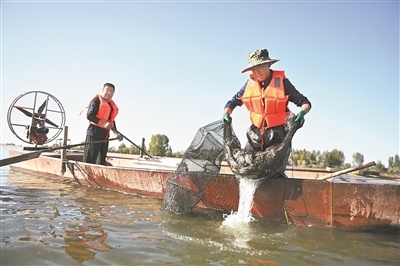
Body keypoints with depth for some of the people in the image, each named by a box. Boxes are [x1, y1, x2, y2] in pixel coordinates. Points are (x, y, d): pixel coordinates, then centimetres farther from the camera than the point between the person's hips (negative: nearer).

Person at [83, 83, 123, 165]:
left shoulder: (112, 104, 17)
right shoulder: (96, 100, -6)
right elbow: (89, 116, -15)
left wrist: (116, 133, 10)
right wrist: (104, 124, -24)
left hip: (105, 134, 8)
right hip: (95, 132, -8)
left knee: (101, 161, 13)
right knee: (89, 160, -6)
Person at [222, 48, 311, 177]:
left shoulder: (282, 81, -6)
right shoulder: (250, 83, 2)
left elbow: (304, 102, -4)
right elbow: (234, 101, 11)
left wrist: (302, 112, -26)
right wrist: (226, 113, -8)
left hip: (278, 133, -3)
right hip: (256, 132, 3)